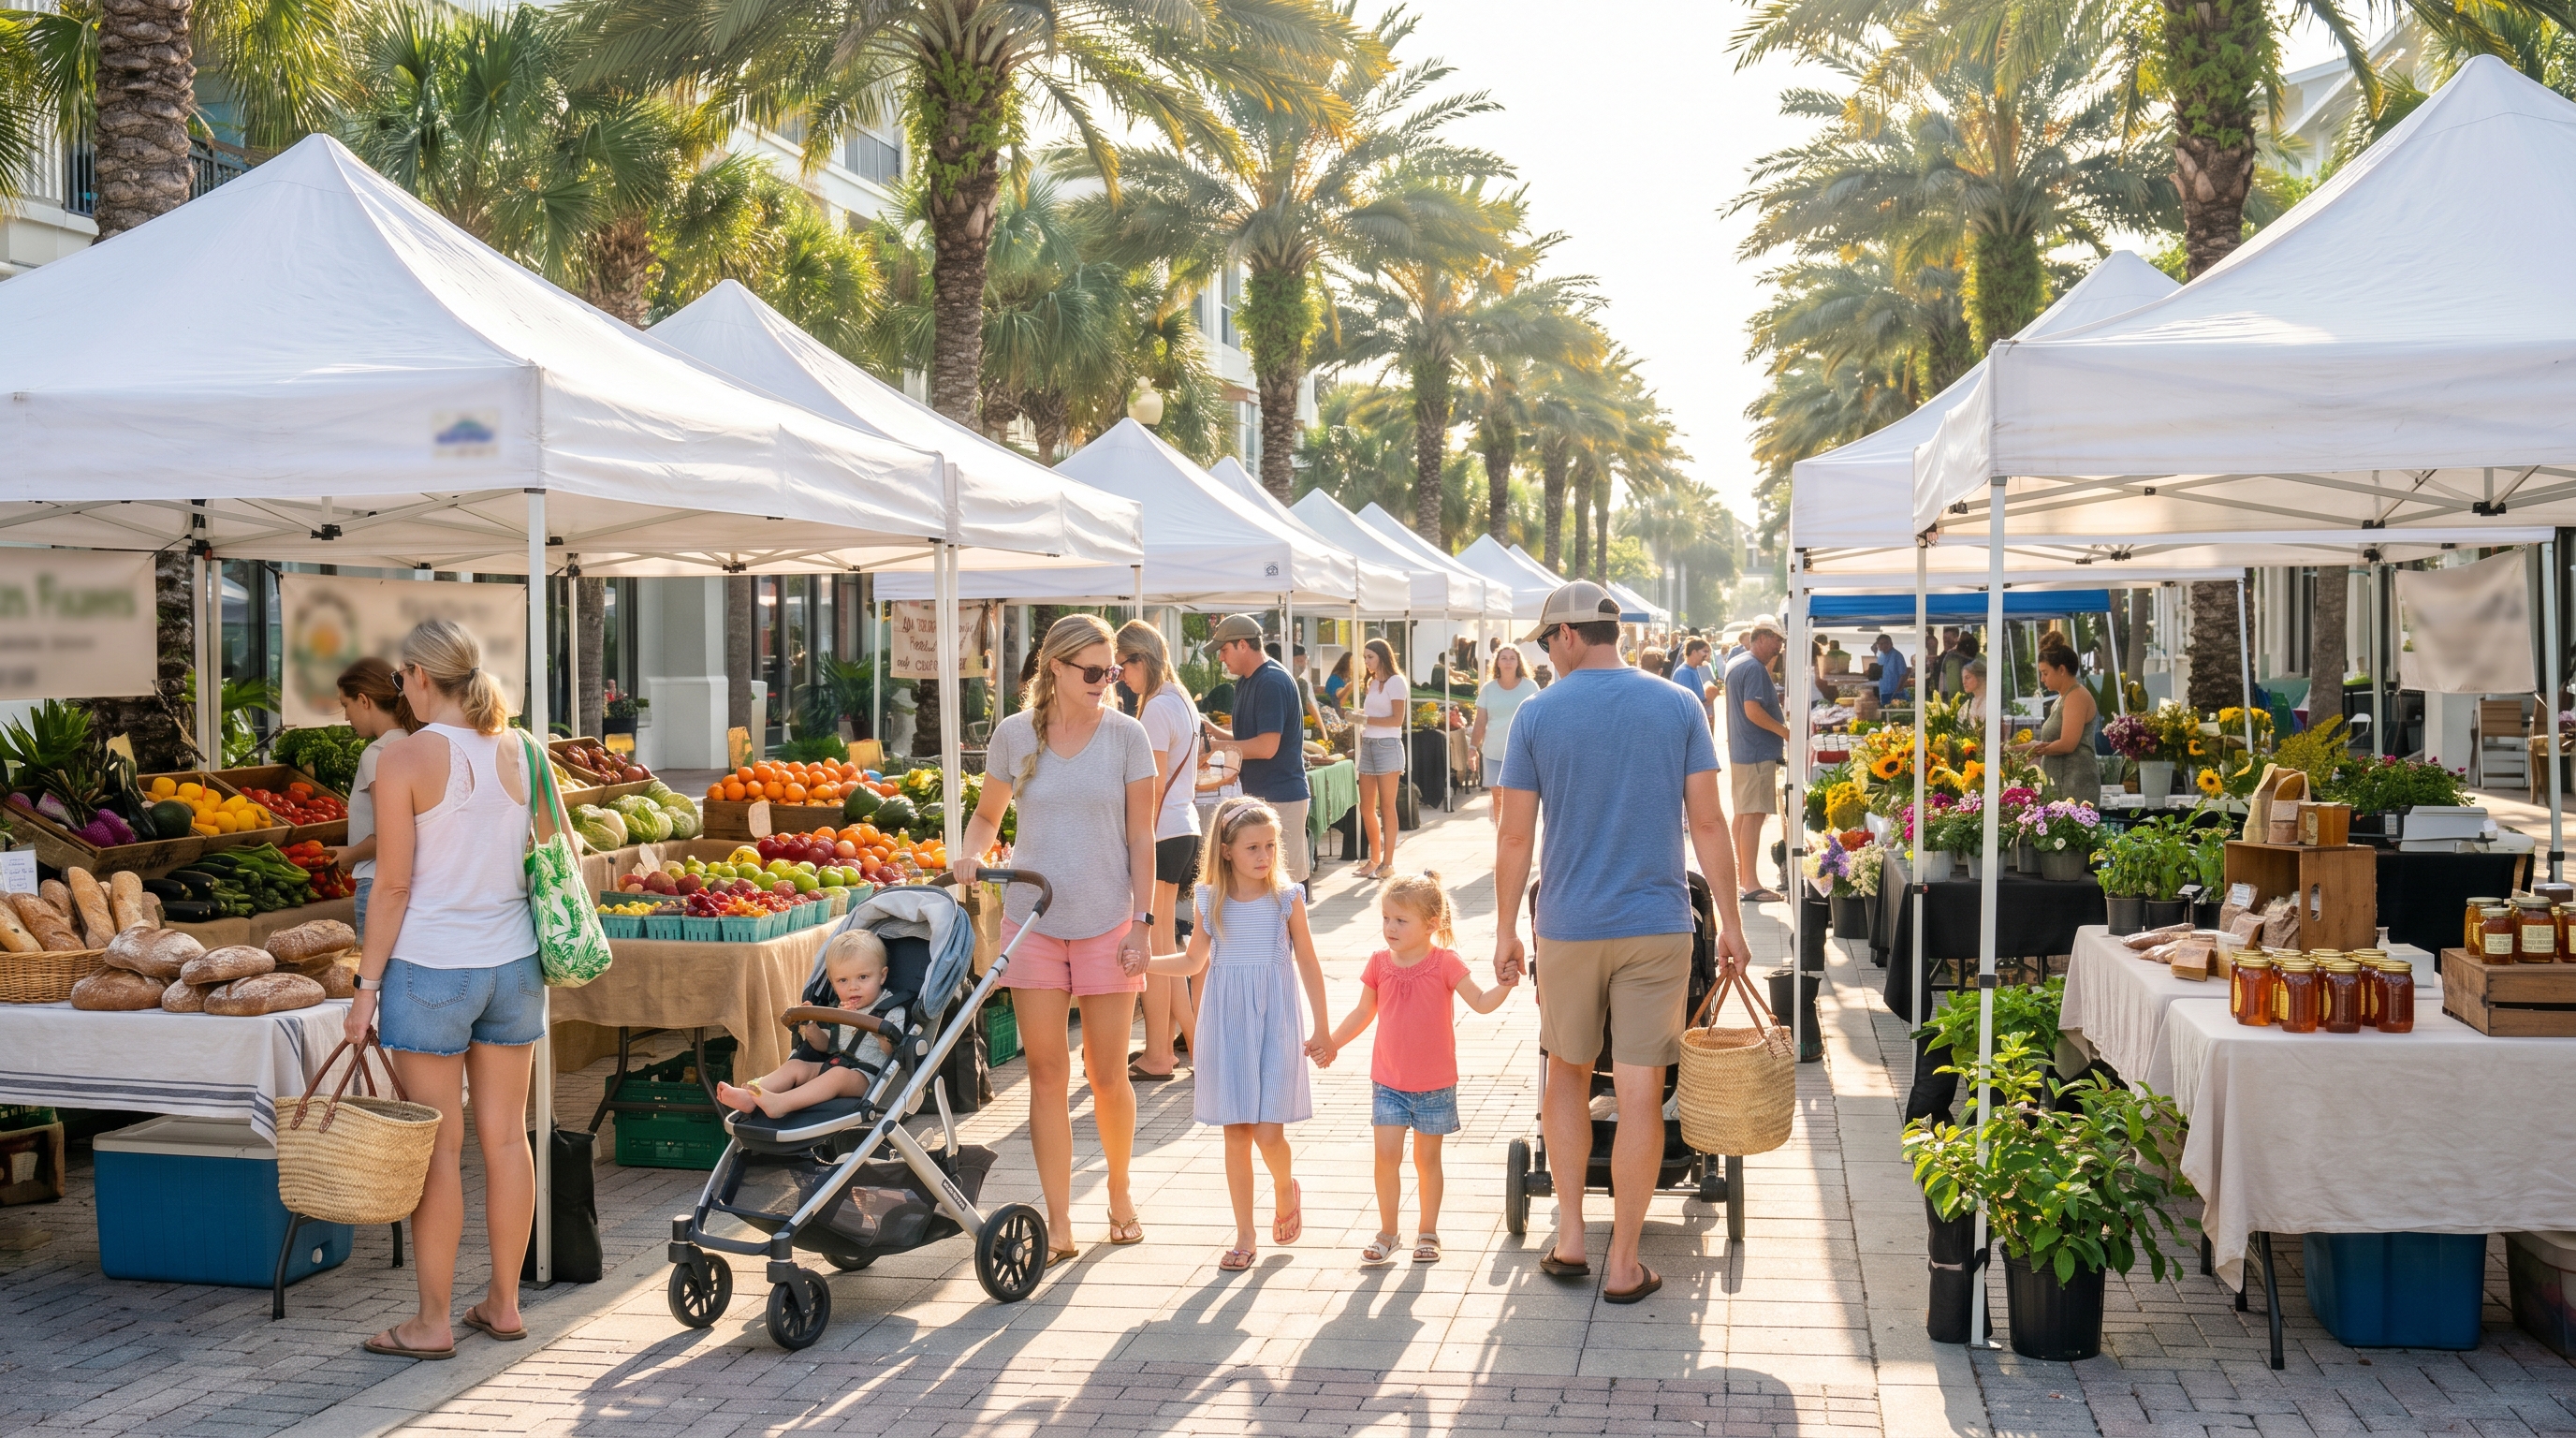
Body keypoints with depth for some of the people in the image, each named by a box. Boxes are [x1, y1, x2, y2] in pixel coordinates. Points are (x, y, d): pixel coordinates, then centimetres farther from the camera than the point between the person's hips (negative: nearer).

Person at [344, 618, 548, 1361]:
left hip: (432, 966, -5)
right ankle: (504, 1303, 21)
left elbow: (393, 885, -11)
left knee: (437, 1147, 2)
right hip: (512, 963, 5)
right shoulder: (523, 751, 3)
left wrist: (367, 983, -5)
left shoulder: (406, 759, -11)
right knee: (505, 1136, 11)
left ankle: (432, 1321, 10)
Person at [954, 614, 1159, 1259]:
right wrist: (969, 854, -8)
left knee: (1108, 1074, 5)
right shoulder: (1014, 734, -1)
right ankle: (1058, 1224, 8)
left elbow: (1140, 837, -1)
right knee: (1047, 1073, 1)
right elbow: (988, 815, 13)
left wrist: (1141, 924, -6)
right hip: (1033, 919, 1)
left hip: (1106, 923, -1)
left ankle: (1120, 1194, 29)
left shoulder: (1126, 735, -3)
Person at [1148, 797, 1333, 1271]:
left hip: (1274, 1023, -2)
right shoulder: (1208, 902, 0)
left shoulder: (1286, 899, -4)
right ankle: (1245, 1236, 16)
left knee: (1268, 1131, -8)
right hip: (1225, 1024, 2)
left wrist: (1321, 1029, 3)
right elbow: (1195, 962, 13)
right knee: (1235, 1132, 5)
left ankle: (1285, 1188, 26)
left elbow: (1308, 964, 3)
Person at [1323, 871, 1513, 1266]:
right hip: (1389, 1081, 2)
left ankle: (1428, 1232, 23)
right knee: (1387, 1155, -5)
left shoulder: (1445, 963, -9)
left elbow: (1482, 1003, -11)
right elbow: (1363, 1013, 10)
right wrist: (1331, 1043, 8)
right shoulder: (1379, 964, -1)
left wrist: (1506, 985, -28)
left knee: (1427, 1158, 8)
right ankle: (1387, 1234, 10)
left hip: (1435, 1084, -2)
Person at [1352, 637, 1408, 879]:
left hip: (1387, 746, -7)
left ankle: (1388, 862, 0)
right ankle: (1375, 859, 14)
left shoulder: (1395, 682, -4)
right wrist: (1358, 717, -1)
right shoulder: (1371, 683, 19)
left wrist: (1366, 719, -14)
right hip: (1368, 746, 7)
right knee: (1366, 808, 5)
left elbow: (1397, 719, -11)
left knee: (1386, 807, -4)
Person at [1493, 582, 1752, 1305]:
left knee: (1566, 1076, 18)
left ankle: (1569, 1238, 19)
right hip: (1656, 922, 0)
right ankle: (1624, 1264, 8)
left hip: (1568, 926, 0)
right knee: (1639, 1091, 3)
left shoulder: (1537, 715, -3)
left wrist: (1506, 931, 7)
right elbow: (1707, 823, -2)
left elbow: (1515, 837, -2)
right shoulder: (1678, 707, 0)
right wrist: (1730, 920, 5)